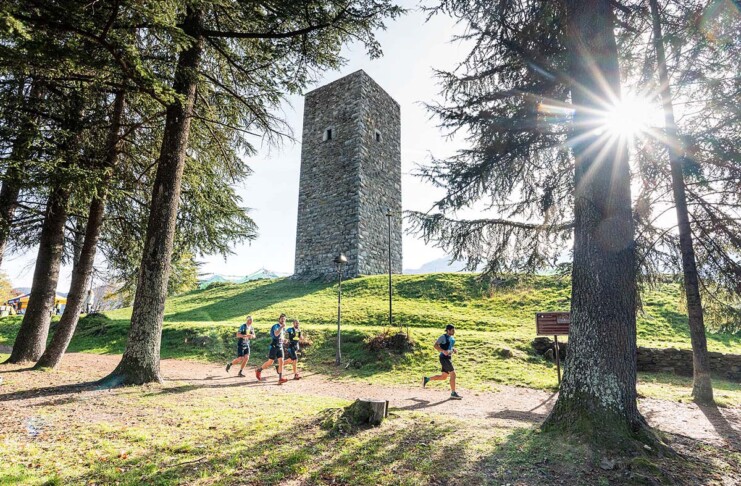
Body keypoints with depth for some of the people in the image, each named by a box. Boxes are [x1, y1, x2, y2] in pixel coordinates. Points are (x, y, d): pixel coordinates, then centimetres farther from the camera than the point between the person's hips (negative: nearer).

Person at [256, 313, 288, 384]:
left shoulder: (283, 328, 13)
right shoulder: (276, 326, -12)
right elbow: (276, 334, -32)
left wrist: (283, 339, 9)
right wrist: (282, 327, -34)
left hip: (280, 347, 7)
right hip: (274, 346, -7)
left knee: (281, 362, -5)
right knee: (270, 362, -1)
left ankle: (280, 378, -5)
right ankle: (259, 370, 23)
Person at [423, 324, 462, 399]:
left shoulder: (452, 338, 15)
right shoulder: (443, 337, -10)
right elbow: (435, 345, -14)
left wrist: (454, 350, 6)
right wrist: (443, 351, -25)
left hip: (448, 358, 9)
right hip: (444, 358, -9)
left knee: (444, 377, 13)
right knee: (453, 374, -9)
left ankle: (426, 379, 24)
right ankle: (453, 394, 0)